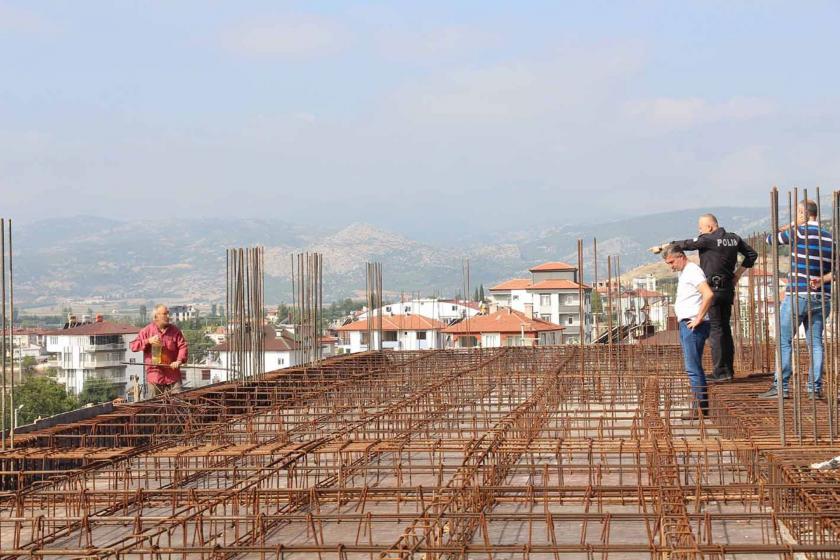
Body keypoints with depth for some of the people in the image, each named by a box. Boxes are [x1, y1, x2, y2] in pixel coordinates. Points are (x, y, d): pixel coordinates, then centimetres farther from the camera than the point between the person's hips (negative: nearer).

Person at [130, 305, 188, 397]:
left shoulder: (175, 331, 5)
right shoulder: (147, 330, 3)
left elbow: (183, 347, -1)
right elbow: (133, 346, 1)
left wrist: (179, 361, -17)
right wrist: (148, 341, -13)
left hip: (173, 376, 1)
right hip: (155, 375, -1)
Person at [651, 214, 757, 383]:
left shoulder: (708, 239, -12)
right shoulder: (734, 238, 10)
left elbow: (683, 245, -9)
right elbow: (751, 254, 18)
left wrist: (661, 247, 1)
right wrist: (738, 274, 16)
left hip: (712, 288, -8)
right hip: (728, 289, 8)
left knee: (714, 329, -7)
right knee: (725, 328, 13)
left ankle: (720, 372, -10)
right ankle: (729, 370, 14)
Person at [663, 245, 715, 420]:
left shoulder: (693, 271, -11)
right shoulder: (684, 273, 20)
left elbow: (709, 294, -24)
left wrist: (699, 318, -21)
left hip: (692, 325, -11)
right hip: (686, 325, 11)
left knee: (693, 368, -11)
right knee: (694, 368, 12)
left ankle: (698, 408, -10)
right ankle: (703, 406, 15)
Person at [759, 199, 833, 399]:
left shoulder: (799, 232, -9)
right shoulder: (830, 238, 10)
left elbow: (771, 239, 4)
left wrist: (787, 227, 18)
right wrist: (822, 280, -1)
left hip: (798, 295, -6)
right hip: (822, 298, 6)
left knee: (783, 340, 0)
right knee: (815, 342, 8)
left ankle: (780, 386, -4)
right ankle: (815, 387, 5)